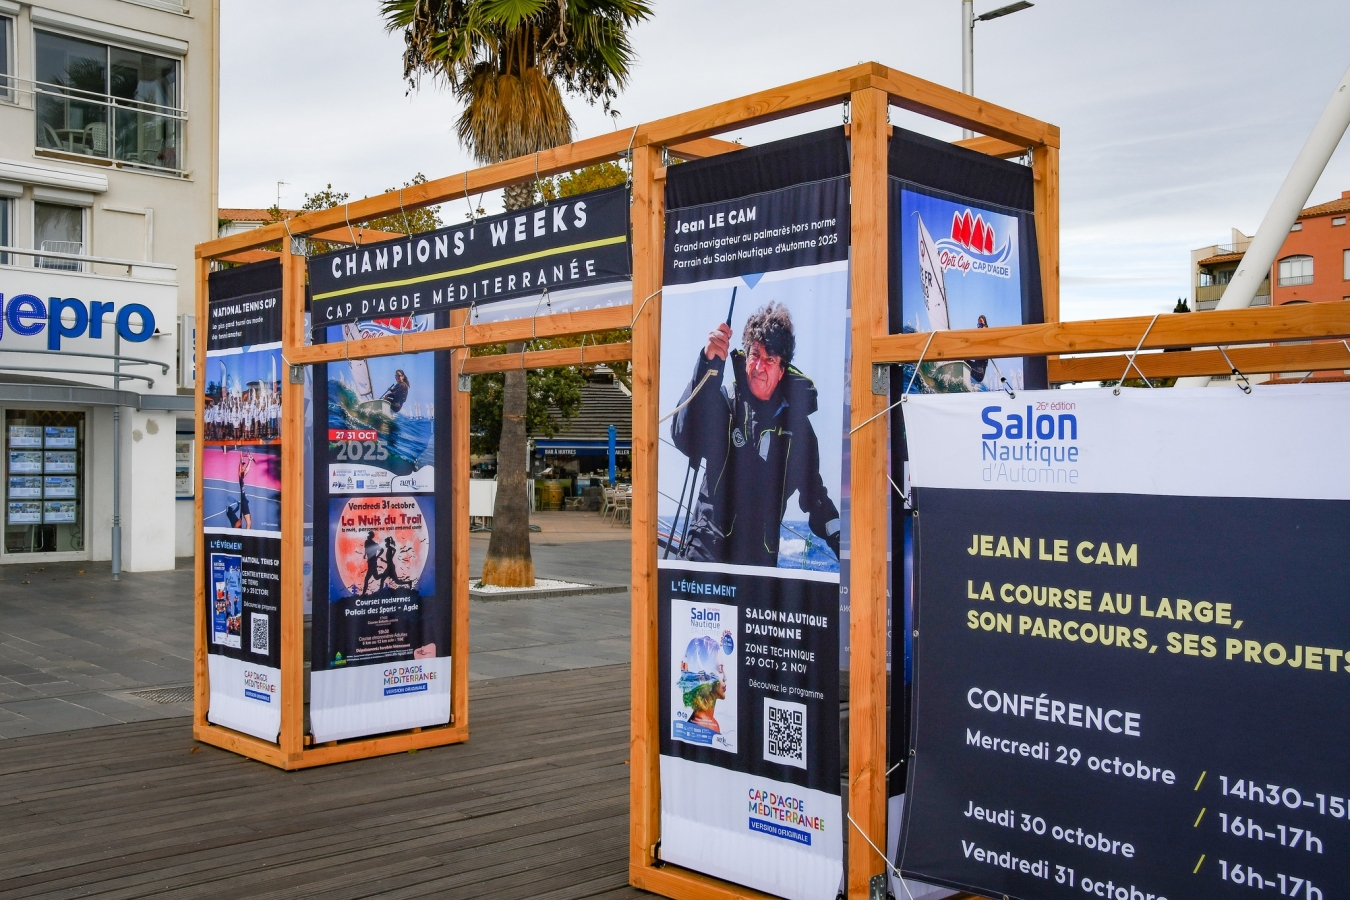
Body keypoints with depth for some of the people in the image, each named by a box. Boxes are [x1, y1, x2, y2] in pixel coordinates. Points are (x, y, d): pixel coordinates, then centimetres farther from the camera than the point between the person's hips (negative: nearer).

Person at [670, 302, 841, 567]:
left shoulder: (796, 424, 6)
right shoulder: (725, 402, -2)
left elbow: (813, 491, 17)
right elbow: (685, 438, -22)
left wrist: (838, 539, 5)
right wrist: (708, 363, -31)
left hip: (762, 558, 3)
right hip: (709, 551, -3)